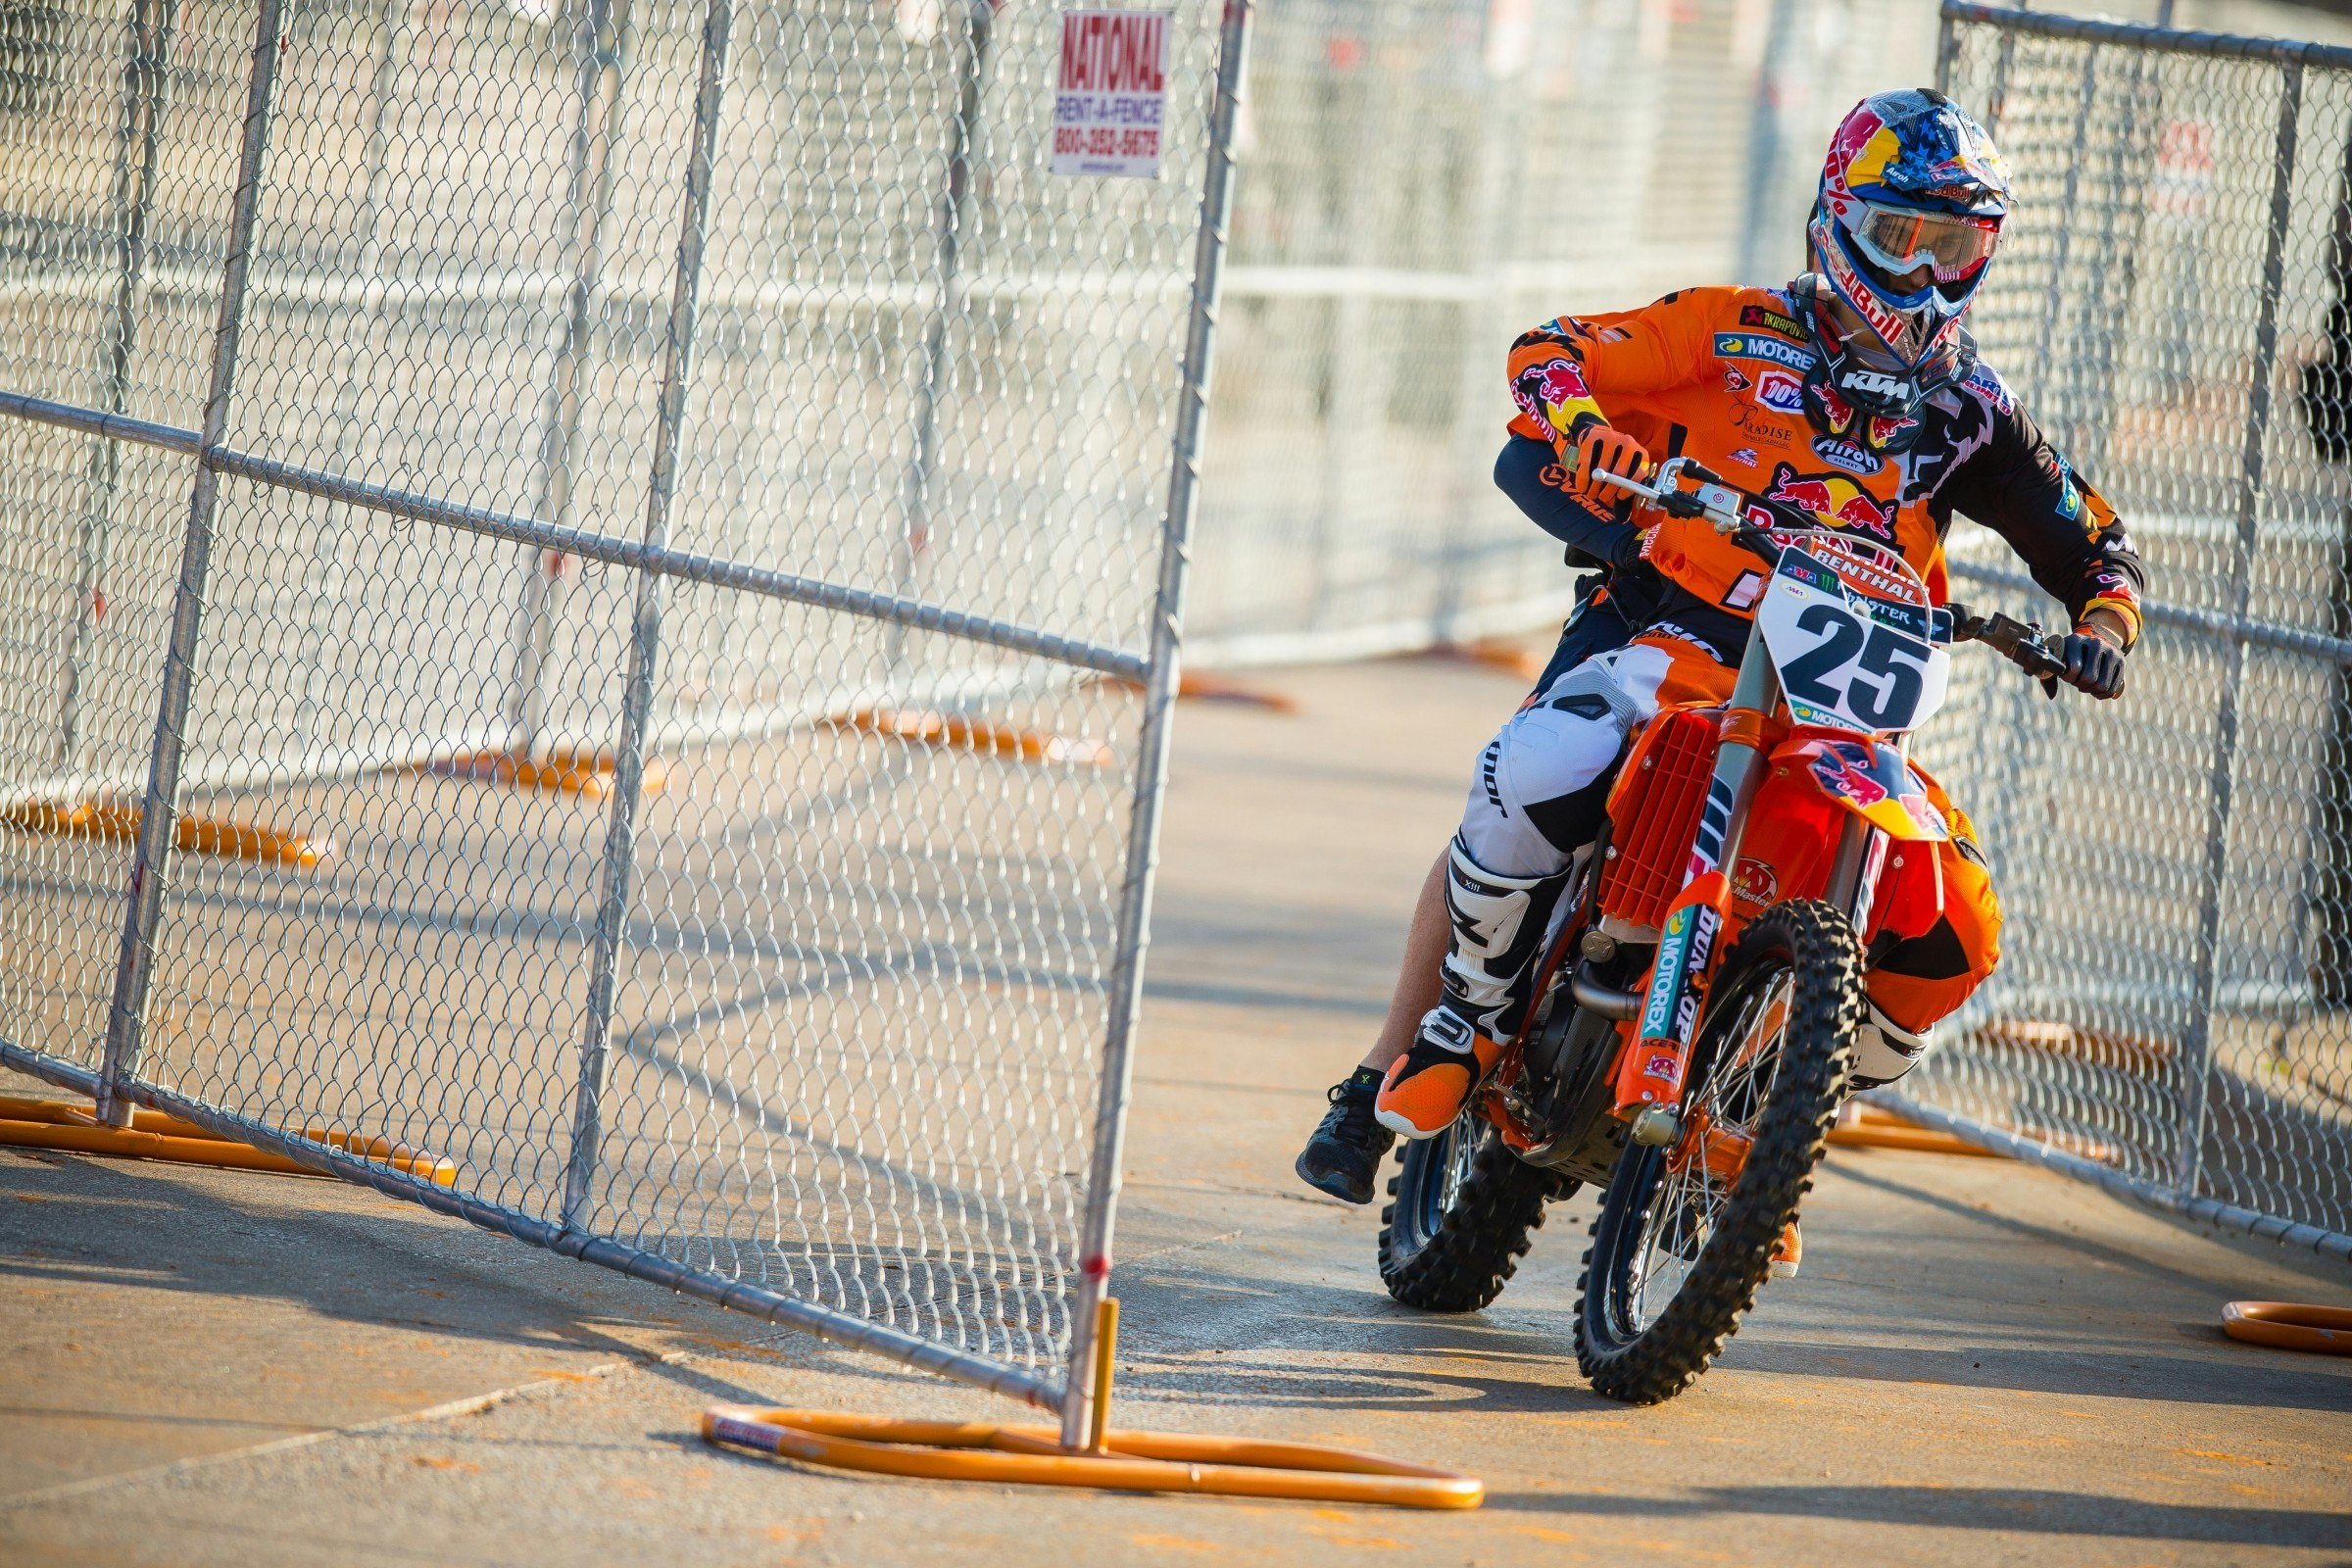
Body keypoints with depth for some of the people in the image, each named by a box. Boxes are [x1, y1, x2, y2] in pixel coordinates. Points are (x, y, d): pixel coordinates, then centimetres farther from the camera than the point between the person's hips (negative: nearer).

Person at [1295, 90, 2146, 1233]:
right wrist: (1588, 440, -25)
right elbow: (1548, 358, -3)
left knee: (1952, 934, -15)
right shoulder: (1740, 334, 2)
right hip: (1663, 638, -3)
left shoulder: (1968, 410, 11)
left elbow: (2088, 538, 18)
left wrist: (2102, 623, -3)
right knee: (1531, 790, -32)